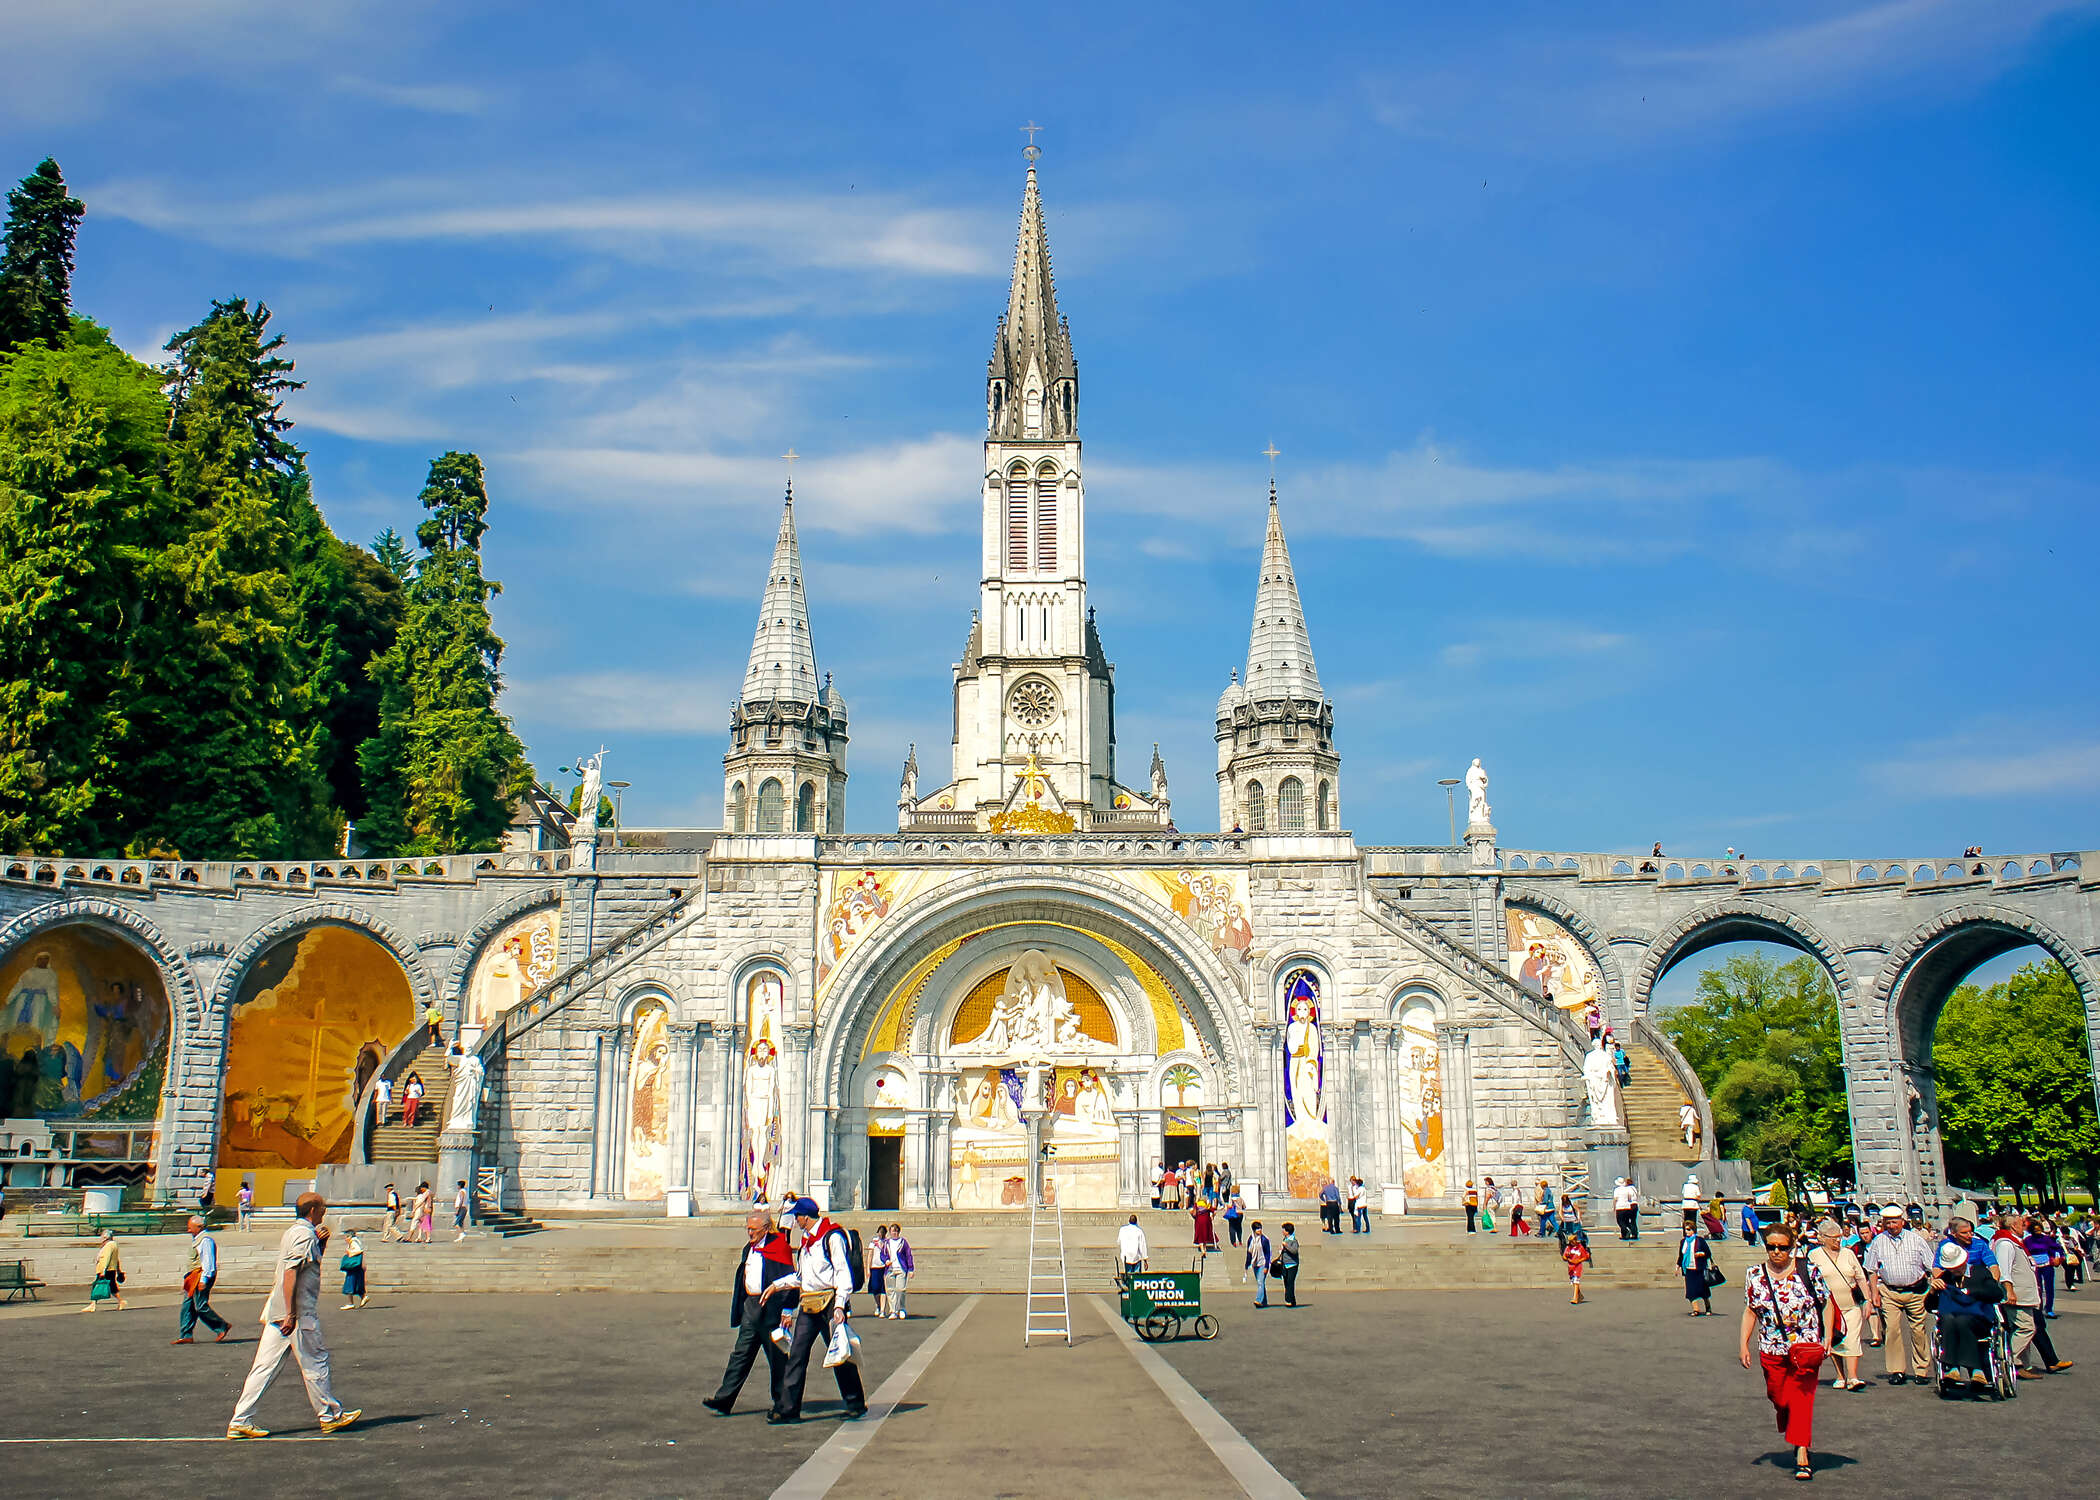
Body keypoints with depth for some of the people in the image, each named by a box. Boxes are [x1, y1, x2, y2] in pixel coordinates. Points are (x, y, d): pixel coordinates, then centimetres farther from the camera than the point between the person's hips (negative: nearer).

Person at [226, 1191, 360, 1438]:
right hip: (300, 1314, -9)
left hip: (279, 1313, 9)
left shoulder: (294, 1232, 17)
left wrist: (320, 1244, 16)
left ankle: (240, 1421, 4)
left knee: (265, 1366, 7)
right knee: (315, 1363, 2)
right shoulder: (304, 1235, -14)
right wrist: (291, 1314, -26)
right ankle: (330, 1416, 12)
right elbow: (290, 1273, -23)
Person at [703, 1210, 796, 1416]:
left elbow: (791, 1279, -13)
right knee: (741, 1353, 6)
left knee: (777, 1356, 2)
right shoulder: (749, 1248, 15)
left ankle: (782, 1404, 12)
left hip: (770, 1306, -7)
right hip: (750, 1306, 7)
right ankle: (723, 1400, 6)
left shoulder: (777, 1246, -9)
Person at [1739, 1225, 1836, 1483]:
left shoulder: (1808, 1272, -4)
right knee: (1778, 1399, 7)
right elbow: (1750, 1311, 9)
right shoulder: (1754, 1275, 3)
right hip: (1771, 1350, 3)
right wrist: (1743, 1344, 2)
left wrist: (1827, 1338, -5)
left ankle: (1801, 1455, -5)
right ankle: (1789, 1431, 37)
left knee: (1802, 1398, -8)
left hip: (1806, 1347, -3)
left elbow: (1827, 1304, 3)